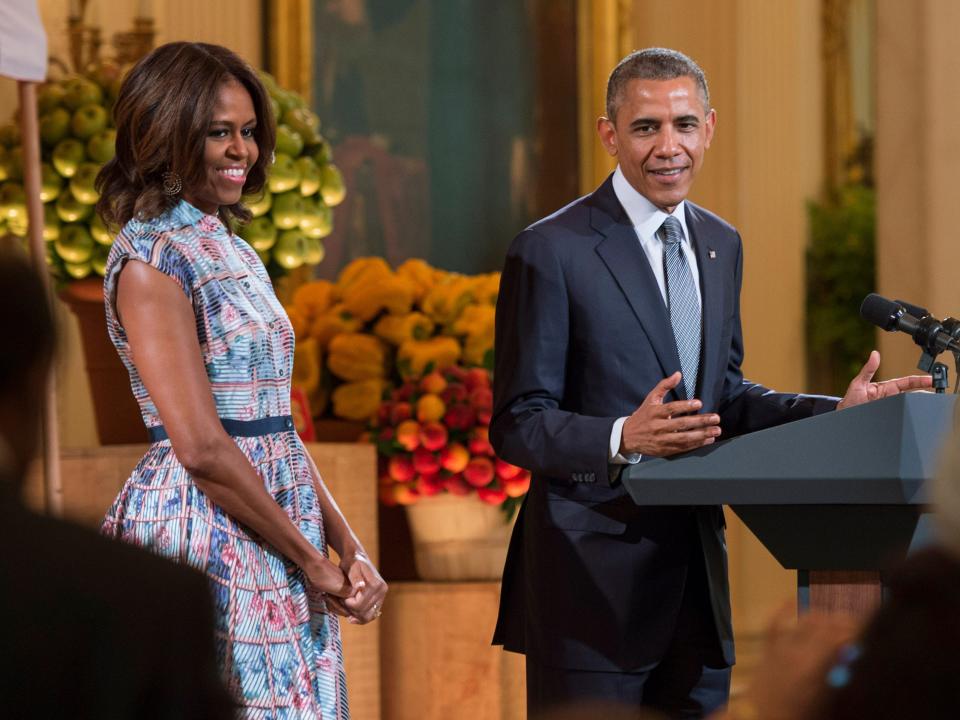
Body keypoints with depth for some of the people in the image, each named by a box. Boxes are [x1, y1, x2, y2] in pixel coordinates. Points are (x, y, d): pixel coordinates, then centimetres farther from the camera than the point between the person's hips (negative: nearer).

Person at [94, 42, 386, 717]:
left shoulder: (235, 252, 15)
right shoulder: (150, 258, -11)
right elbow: (200, 446, -17)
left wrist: (350, 549, 4)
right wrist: (311, 559, -11)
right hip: (206, 541, -8)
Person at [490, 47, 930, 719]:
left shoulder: (720, 245, 13)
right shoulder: (551, 252, -10)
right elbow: (517, 425, -10)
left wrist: (837, 412, 5)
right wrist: (623, 437, -28)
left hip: (697, 578, 7)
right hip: (593, 582, -7)